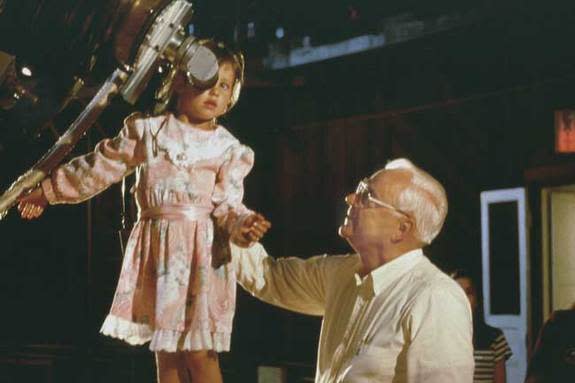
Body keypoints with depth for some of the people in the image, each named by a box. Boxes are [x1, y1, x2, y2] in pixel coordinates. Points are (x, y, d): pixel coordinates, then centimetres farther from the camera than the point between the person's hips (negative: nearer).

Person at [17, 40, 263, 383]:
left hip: (202, 253, -2)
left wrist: (241, 225, -25)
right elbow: (100, 167, 13)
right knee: (165, 353, 7)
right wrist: (48, 190, 17)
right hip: (157, 249, 2)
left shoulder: (229, 148, 3)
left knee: (199, 353, -8)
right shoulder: (147, 130, 7)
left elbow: (227, 204, -2)